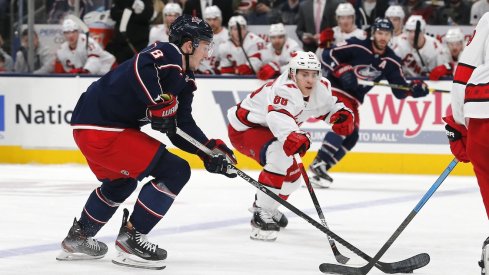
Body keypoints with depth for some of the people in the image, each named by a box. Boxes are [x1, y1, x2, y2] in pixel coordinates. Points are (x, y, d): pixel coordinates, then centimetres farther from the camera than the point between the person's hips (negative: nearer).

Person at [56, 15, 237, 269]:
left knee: (121, 182, 35)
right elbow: (142, 67, -36)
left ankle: (78, 239, 47)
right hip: (102, 128, -11)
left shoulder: (184, 79, 16)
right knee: (175, 172, -10)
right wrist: (160, 105, -29)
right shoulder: (166, 54, -14)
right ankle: (130, 239, -4)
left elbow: (183, 128, 14)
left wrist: (211, 151, 3)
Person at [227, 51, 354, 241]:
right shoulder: (285, 90, -35)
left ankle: (265, 205, 49)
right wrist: (292, 136, -73)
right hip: (243, 128, -10)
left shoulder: (321, 88, -8)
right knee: (282, 161, -33)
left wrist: (342, 115, -13)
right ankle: (261, 215, -28)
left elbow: (329, 106, 11)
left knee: (292, 175, 22)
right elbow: (278, 117, -53)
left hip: (267, 129, 10)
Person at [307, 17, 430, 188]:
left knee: (351, 137, 1)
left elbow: (400, 91, 0)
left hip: (353, 100, 7)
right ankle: (317, 166, -28)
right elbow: (328, 56, -13)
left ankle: (321, 168, 9)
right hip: (334, 89, -7)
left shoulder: (391, 61, 0)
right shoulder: (356, 46, -15)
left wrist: (414, 88, -20)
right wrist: (342, 70, -25)